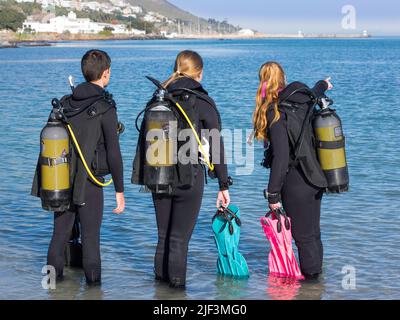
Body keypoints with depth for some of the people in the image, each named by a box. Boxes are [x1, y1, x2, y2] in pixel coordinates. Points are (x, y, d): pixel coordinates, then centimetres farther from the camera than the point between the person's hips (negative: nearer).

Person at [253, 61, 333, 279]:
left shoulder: (276, 113, -19)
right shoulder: (302, 100, 3)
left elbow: (281, 158, -24)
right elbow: (313, 96, 31)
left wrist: (273, 194, -18)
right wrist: (322, 86, 56)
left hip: (295, 183, -8)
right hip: (315, 179, 8)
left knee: (303, 236, 1)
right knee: (313, 233, 18)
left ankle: (310, 277, 8)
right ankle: (316, 274, 29)